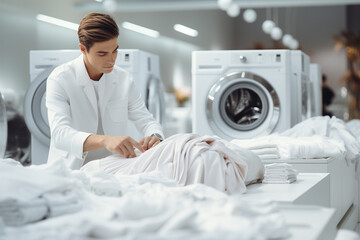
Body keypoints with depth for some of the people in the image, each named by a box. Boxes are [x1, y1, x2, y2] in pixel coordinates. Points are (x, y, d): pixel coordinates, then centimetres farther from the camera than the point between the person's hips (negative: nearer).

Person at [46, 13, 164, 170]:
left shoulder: (123, 79, 5)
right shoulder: (60, 79, -9)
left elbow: (146, 120, 10)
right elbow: (59, 133, -24)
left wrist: (155, 137, -16)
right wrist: (105, 140, -41)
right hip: (72, 170, -4)